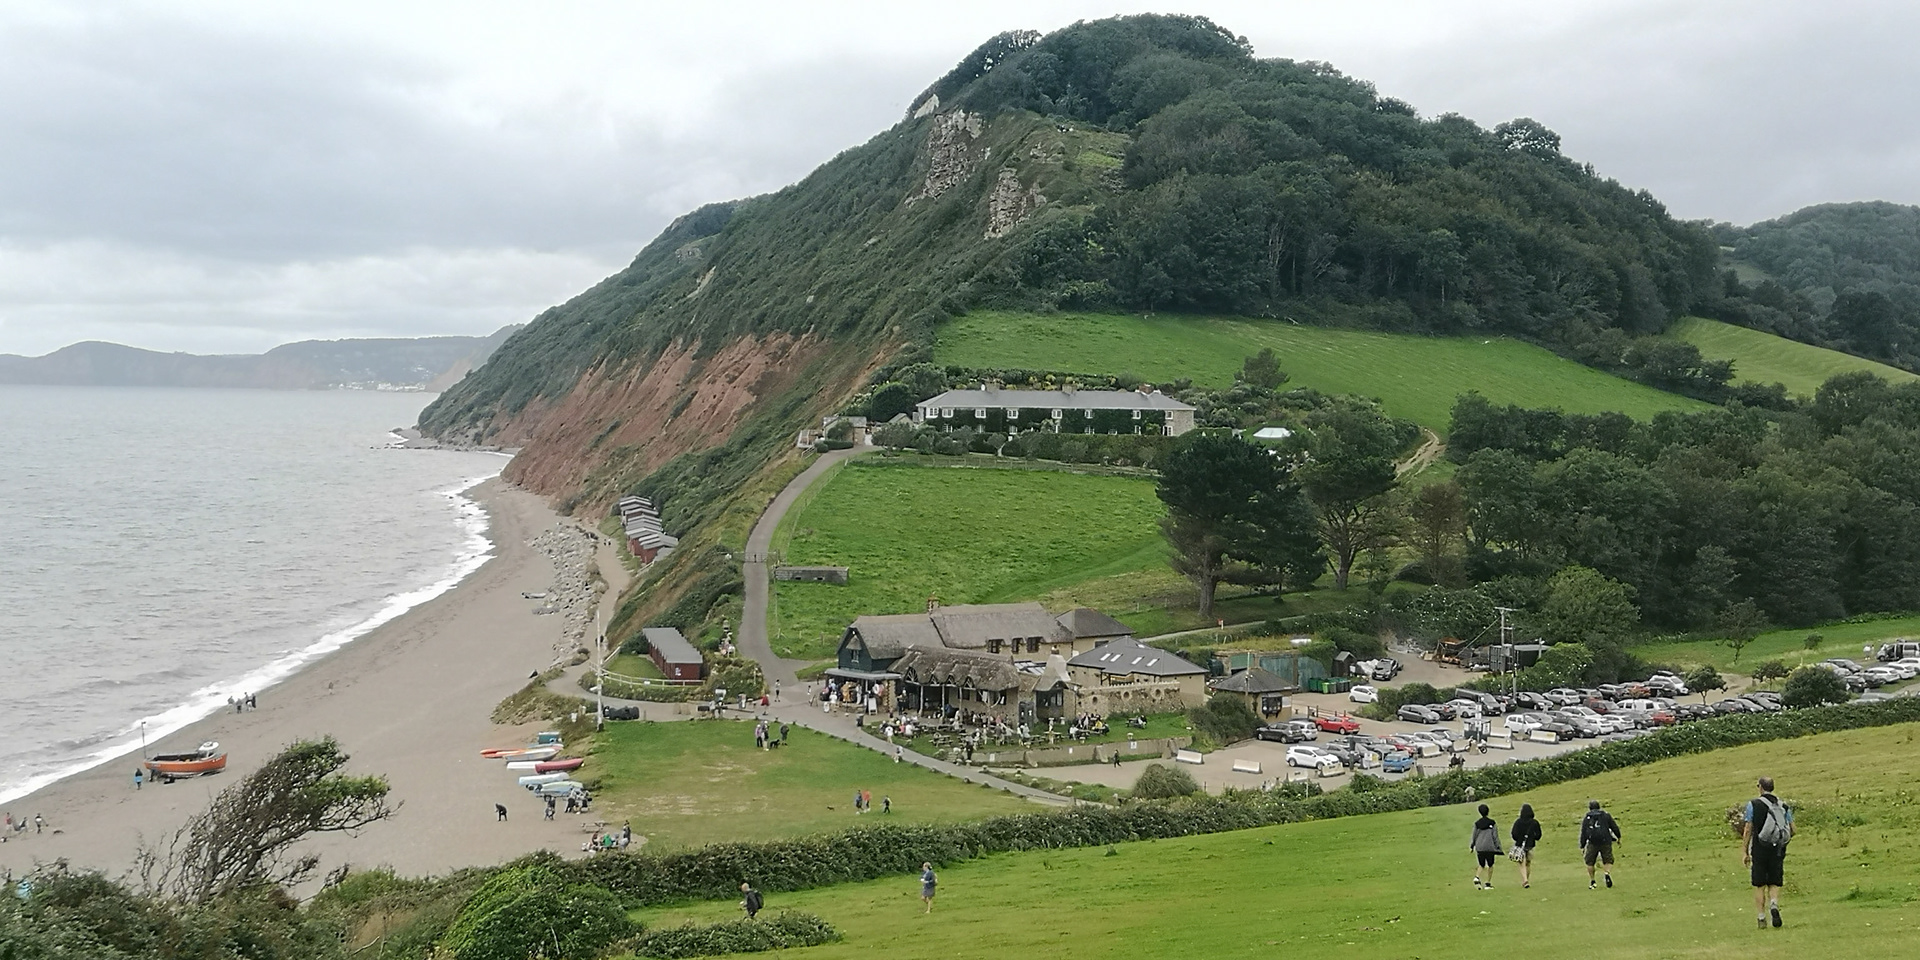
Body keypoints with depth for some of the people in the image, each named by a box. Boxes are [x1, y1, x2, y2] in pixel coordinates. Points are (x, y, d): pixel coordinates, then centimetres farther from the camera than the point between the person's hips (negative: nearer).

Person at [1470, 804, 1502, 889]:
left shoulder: (1477, 824, 1)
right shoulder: (1492, 823, -5)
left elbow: (1474, 836, 7)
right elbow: (1495, 836, -4)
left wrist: (1471, 846, 20)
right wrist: (1498, 847, 2)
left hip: (1479, 848, 2)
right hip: (1490, 847, -2)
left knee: (1481, 865, 14)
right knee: (1490, 865, 11)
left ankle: (1477, 877, -11)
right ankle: (1488, 883, 11)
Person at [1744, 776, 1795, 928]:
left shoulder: (1753, 804, -4)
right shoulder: (1783, 806, 6)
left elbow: (1748, 830, -5)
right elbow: (1792, 830, 4)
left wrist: (1746, 852, 0)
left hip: (1759, 850, -2)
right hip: (1778, 851, 2)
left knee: (1759, 886, 5)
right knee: (1774, 884, 9)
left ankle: (1761, 918, 3)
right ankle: (1774, 905, -18)